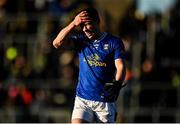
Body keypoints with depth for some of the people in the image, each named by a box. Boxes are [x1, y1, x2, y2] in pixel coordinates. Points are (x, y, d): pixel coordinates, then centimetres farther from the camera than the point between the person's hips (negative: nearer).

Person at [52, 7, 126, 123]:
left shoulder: (114, 42, -2)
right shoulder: (81, 40, 6)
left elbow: (120, 67, -12)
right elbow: (57, 43, -6)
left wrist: (117, 84, -32)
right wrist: (74, 23, -14)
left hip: (105, 101, -2)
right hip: (82, 99, 2)